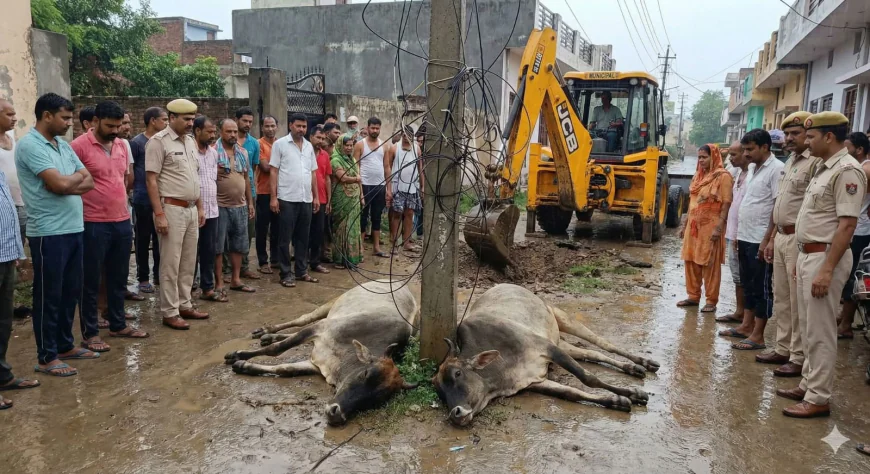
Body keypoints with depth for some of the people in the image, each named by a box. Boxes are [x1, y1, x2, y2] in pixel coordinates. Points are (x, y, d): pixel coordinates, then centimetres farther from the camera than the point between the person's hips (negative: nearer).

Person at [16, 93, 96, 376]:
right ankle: (46, 357, 12)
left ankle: (65, 345, 29)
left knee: (71, 292, 15)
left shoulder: (64, 146, 14)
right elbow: (59, 184, -21)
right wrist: (78, 176, -1)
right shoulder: (29, 145, -12)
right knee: (49, 295, 1)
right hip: (48, 233, -8)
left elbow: (89, 183, 9)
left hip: (73, 229, 8)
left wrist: (68, 184, -11)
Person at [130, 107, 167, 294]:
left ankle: (158, 274, 22)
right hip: (144, 200, -5)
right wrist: (137, 189, -1)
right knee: (143, 240, 4)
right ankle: (143, 278, 13)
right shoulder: (137, 143, -7)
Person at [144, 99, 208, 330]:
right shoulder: (159, 141, -9)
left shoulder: (191, 141, 13)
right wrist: (159, 214, -18)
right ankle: (169, 312, 7)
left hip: (191, 209, 7)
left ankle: (185, 305, 24)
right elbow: (151, 180, -13)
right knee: (171, 264, -1)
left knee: (188, 263, 13)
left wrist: (200, 207, 16)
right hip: (171, 209, -7)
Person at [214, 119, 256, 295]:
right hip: (220, 206, -6)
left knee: (239, 245, 11)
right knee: (218, 246, 1)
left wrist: (250, 202, 16)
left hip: (240, 206, 6)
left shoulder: (243, 153, 11)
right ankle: (219, 283, 9)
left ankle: (236, 280, 22)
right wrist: (214, 174, -25)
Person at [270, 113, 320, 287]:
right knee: (285, 238, 1)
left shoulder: (309, 146, 13)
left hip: (306, 199, 5)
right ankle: (286, 274, 8)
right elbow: (273, 171, -5)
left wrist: (316, 196, 12)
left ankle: (302, 271, 21)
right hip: (287, 199, -5)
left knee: (303, 237, 11)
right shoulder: (280, 144, -3)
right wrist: (273, 197, -11)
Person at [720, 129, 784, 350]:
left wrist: (768, 239, -20)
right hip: (745, 237, 9)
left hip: (760, 240, -9)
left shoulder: (776, 169, -13)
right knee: (748, 284, 16)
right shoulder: (756, 169, 15)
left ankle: (757, 335, 5)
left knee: (761, 287, -1)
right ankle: (746, 326, 26)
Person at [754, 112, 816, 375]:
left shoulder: (814, 163, -14)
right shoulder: (789, 163, 16)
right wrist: (771, 239, 19)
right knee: (781, 299, 15)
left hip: (799, 239, -9)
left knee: (798, 302, -2)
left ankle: (799, 358, 7)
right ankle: (783, 349, 25)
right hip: (781, 237, 9)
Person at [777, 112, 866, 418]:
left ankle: (818, 398, 5)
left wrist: (827, 270, -25)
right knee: (809, 329, 16)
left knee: (820, 332, -3)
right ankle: (809, 385, 27)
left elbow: (847, 224, -22)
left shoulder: (846, 171, -17)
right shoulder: (823, 168, 14)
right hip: (809, 255, 10)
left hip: (825, 257, -10)